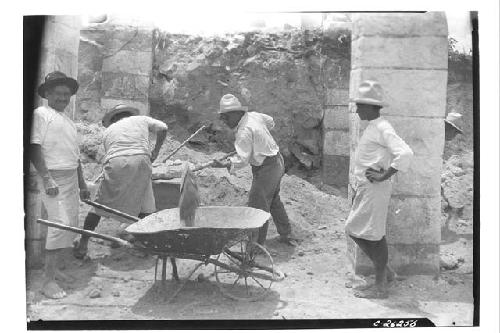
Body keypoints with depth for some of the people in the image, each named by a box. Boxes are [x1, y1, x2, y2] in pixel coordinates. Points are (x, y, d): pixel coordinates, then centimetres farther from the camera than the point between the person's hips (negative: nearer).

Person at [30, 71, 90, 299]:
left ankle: (55, 268, 22)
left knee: (70, 225, 9)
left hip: (71, 178, 9)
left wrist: (82, 184, 22)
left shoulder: (68, 120, 20)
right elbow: (34, 149, -14)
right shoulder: (41, 114, -4)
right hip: (54, 178, -8)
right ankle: (48, 280, -8)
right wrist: (47, 178, -22)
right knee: (60, 224, -15)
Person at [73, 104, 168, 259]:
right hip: (140, 160, 0)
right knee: (145, 205, 11)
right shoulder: (141, 119, 28)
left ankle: (82, 245, 15)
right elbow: (163, 128, 18)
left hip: (115, 163, 1)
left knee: (100, 204, 10)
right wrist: (156, 151, 25)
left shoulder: (108, 131, 31)